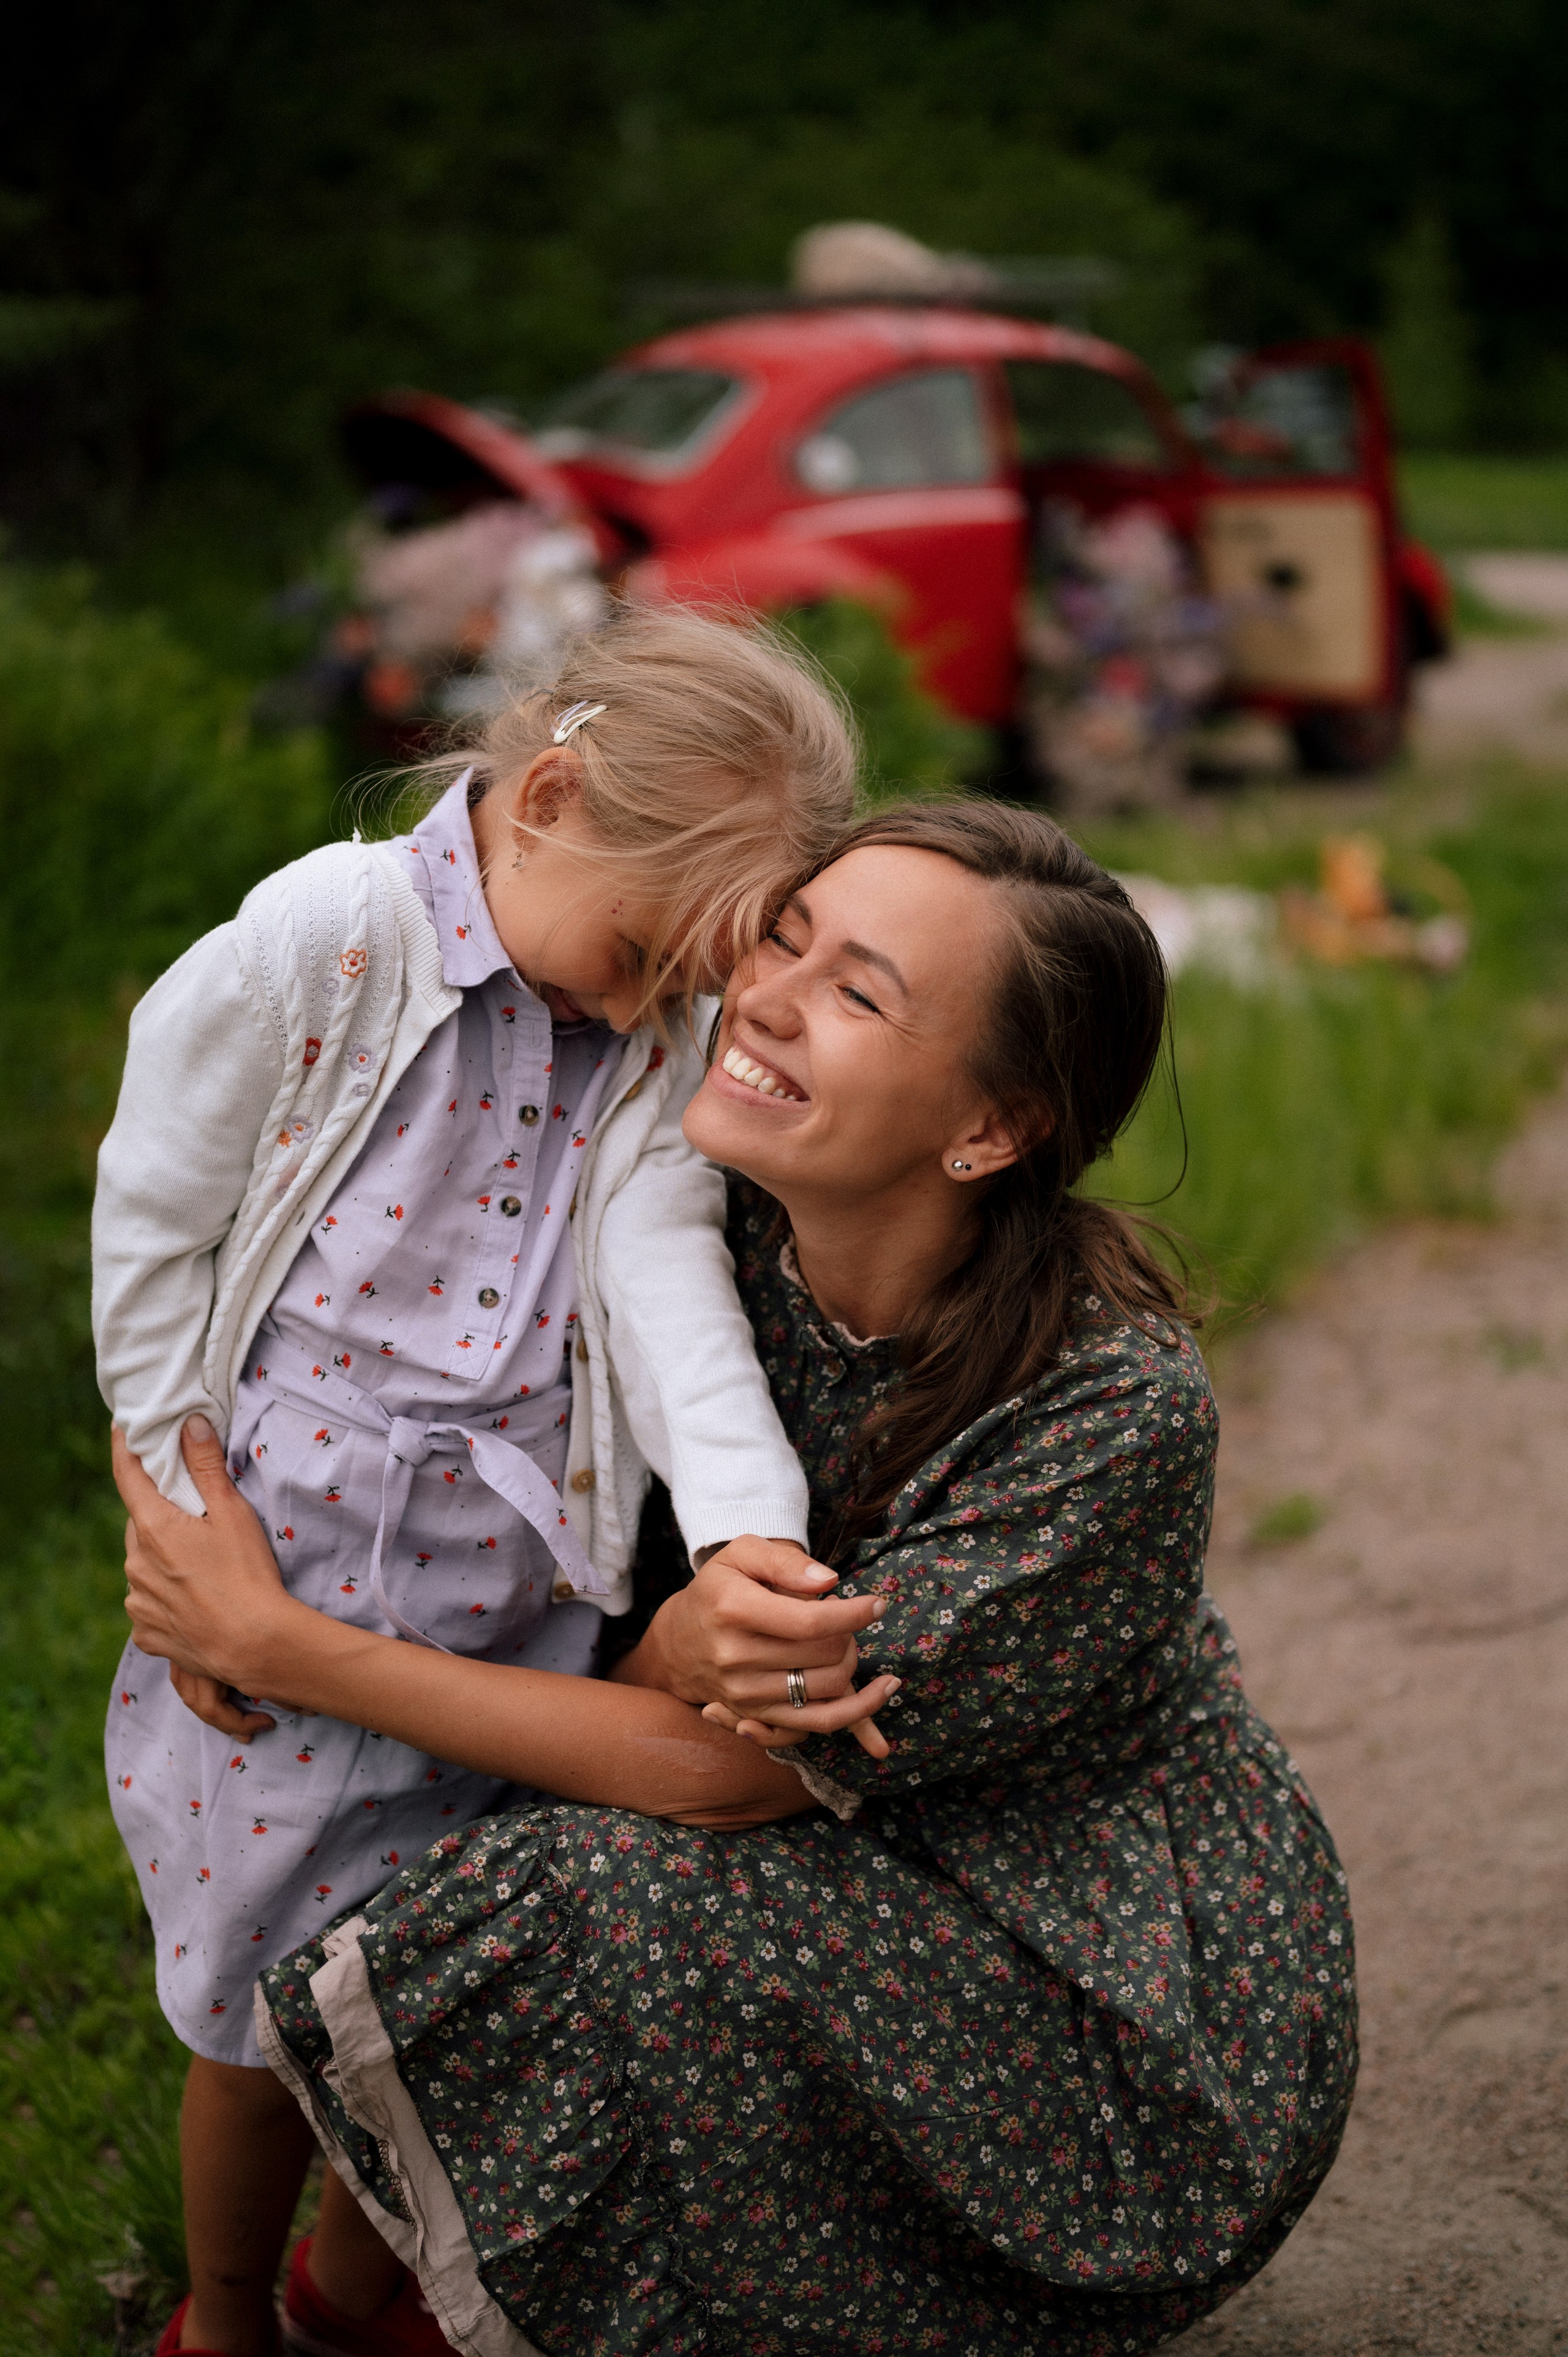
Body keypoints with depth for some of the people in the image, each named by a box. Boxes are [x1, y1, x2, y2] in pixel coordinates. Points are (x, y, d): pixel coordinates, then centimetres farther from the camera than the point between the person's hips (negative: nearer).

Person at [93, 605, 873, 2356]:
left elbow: (667, 1282, -17)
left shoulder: (657, 1038, -3)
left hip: (512, 1605, 4)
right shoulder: (318, 944, -14)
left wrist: (751, 1537, -34)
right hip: (285, 1589, -3)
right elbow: (150, 1243, -8)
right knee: (274, 2007, 12)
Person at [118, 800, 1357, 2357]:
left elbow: (719, 1775, -26)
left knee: (608, 1914, -27)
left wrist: (273, 1641, -22)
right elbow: (661, 1698, -7)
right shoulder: (731, 1239, -11)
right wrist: (690, 1629, -33)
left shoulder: (1115, 1410, -29)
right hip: (877, 1898, 6)